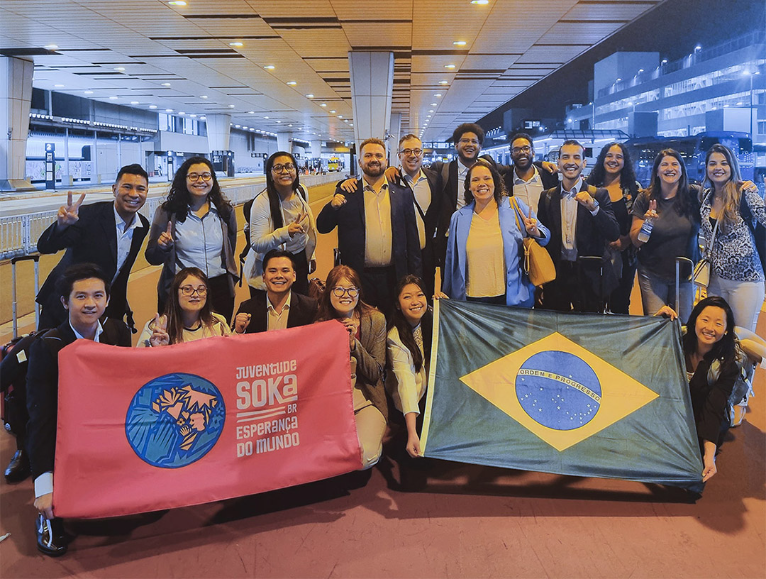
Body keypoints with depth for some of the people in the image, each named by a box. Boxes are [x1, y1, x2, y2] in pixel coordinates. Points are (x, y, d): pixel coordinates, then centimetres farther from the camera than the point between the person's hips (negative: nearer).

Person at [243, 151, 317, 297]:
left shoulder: (302, 191, -1)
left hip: (300, 262, 5)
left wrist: (311, 255, 19)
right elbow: (256, 244, -25)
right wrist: (286, 232, -38)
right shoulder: (263, 201, -20)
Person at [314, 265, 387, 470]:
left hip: (365, 401, 0)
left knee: (365, 456, -26)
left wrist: (354, 343, -17)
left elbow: (375, 373, -4)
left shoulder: (375, 320, -1)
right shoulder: (320, 324, 1)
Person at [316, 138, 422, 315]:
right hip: (358, 277, -1)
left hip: (393, 276, 1)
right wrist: (333, 206, -16)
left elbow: (412, 239, 9)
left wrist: (415, 278, 5)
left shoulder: (403, 194, 8)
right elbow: (323, 227, 4)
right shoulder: (346, 194, 4)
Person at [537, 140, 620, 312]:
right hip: (555, 277, 2)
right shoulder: (547, 197, 6)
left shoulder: (599, 195, -1)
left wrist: (593, 207, -24)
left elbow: (614, 234, -9)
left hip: (588, 277, -2)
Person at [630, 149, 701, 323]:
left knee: (683, 324, 8)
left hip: (685, 274, 1)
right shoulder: (645, 199, -4)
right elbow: (636, 241, -5)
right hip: (652, 274, -1)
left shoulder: (694, 196, -2)